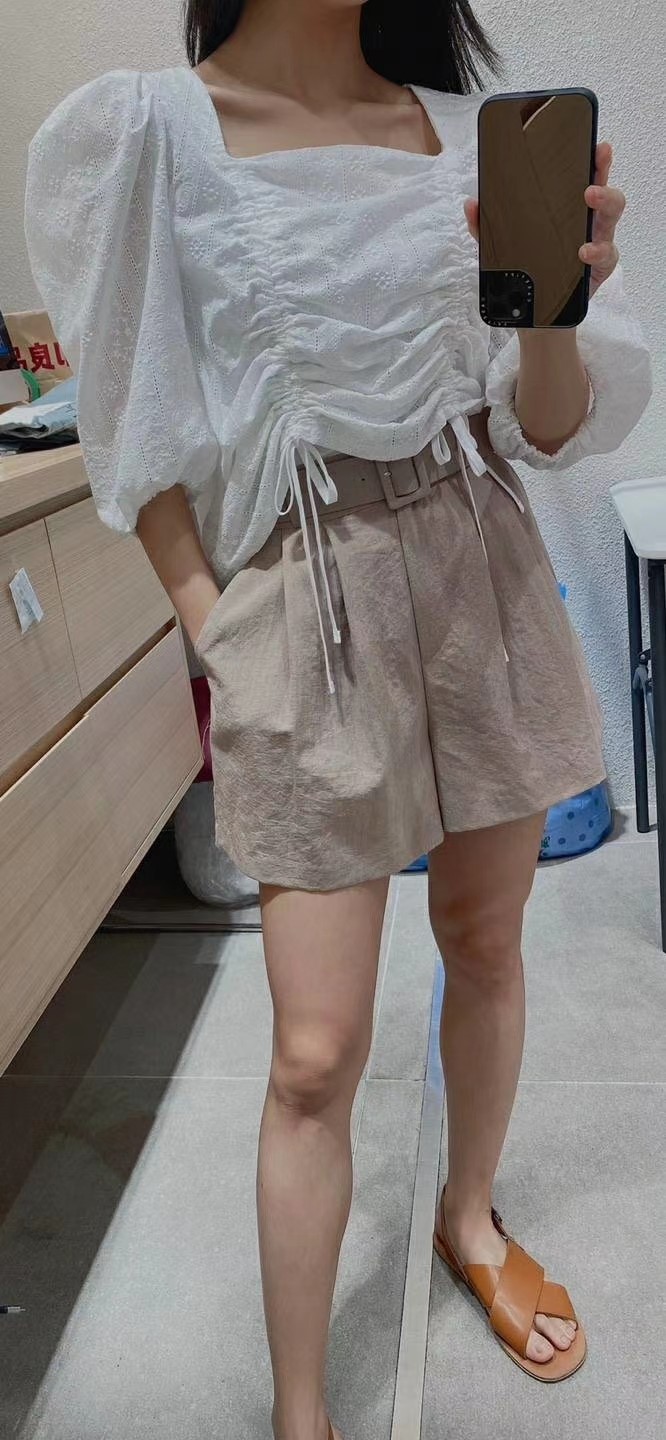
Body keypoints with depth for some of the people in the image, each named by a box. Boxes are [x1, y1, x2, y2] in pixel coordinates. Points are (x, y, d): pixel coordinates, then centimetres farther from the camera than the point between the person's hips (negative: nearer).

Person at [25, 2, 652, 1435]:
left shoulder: (466, 127, 7)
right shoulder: (148, 129, -2)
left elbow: (544, 423, 3)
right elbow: (140, 431, 1)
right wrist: (218, 635, -7)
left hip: (485, 572, 4)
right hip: (308, 601, -3)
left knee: (485, 938, 16)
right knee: (317, 1051, -1)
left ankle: (471, 1218, 45)